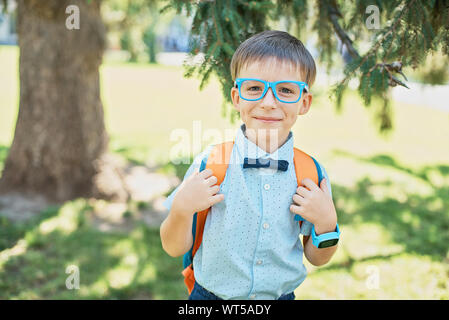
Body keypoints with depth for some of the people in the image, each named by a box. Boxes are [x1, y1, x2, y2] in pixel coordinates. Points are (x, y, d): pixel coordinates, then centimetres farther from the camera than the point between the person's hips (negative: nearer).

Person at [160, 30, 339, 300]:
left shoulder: (311, 174, -9)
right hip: (211, 295, -1)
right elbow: (175, 249, -7)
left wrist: (326, 223, -16)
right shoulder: (210, 163, -14)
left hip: (282, 295, 2)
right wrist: (181, 209, -25)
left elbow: (317, 258, 2)